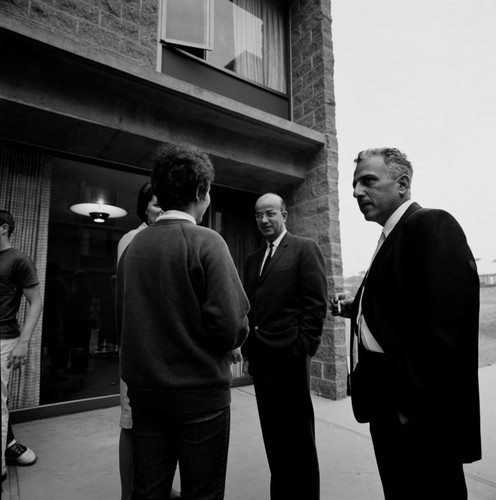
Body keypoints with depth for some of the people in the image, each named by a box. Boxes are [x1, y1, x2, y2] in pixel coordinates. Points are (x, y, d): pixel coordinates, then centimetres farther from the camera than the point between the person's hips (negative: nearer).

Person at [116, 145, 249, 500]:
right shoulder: (206, 241, -15)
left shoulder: (134, 244, 1)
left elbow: (122, 321, 4)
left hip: (144, 389, 6)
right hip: (200, 391, -5)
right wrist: (238, 335, 1)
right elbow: (230, 326, -21)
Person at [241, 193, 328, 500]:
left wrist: (303, 349, -12)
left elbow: (317, 302, -9)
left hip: (290, 358, -6)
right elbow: (250, 308, 15)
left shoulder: (305, 248, -3)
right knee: (273, 437, 17)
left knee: (299, 438, 9)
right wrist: (248, 353, 11)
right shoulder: (253, 259, 15)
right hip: (260, 360, 6)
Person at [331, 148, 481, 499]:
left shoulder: (433, 225, -15)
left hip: (418, 410, -9)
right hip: (389, 404, 9)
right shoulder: (393, 236, 12)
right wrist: (357, 308, 6)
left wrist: (408, 400, -21)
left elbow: (446, 327, -25)